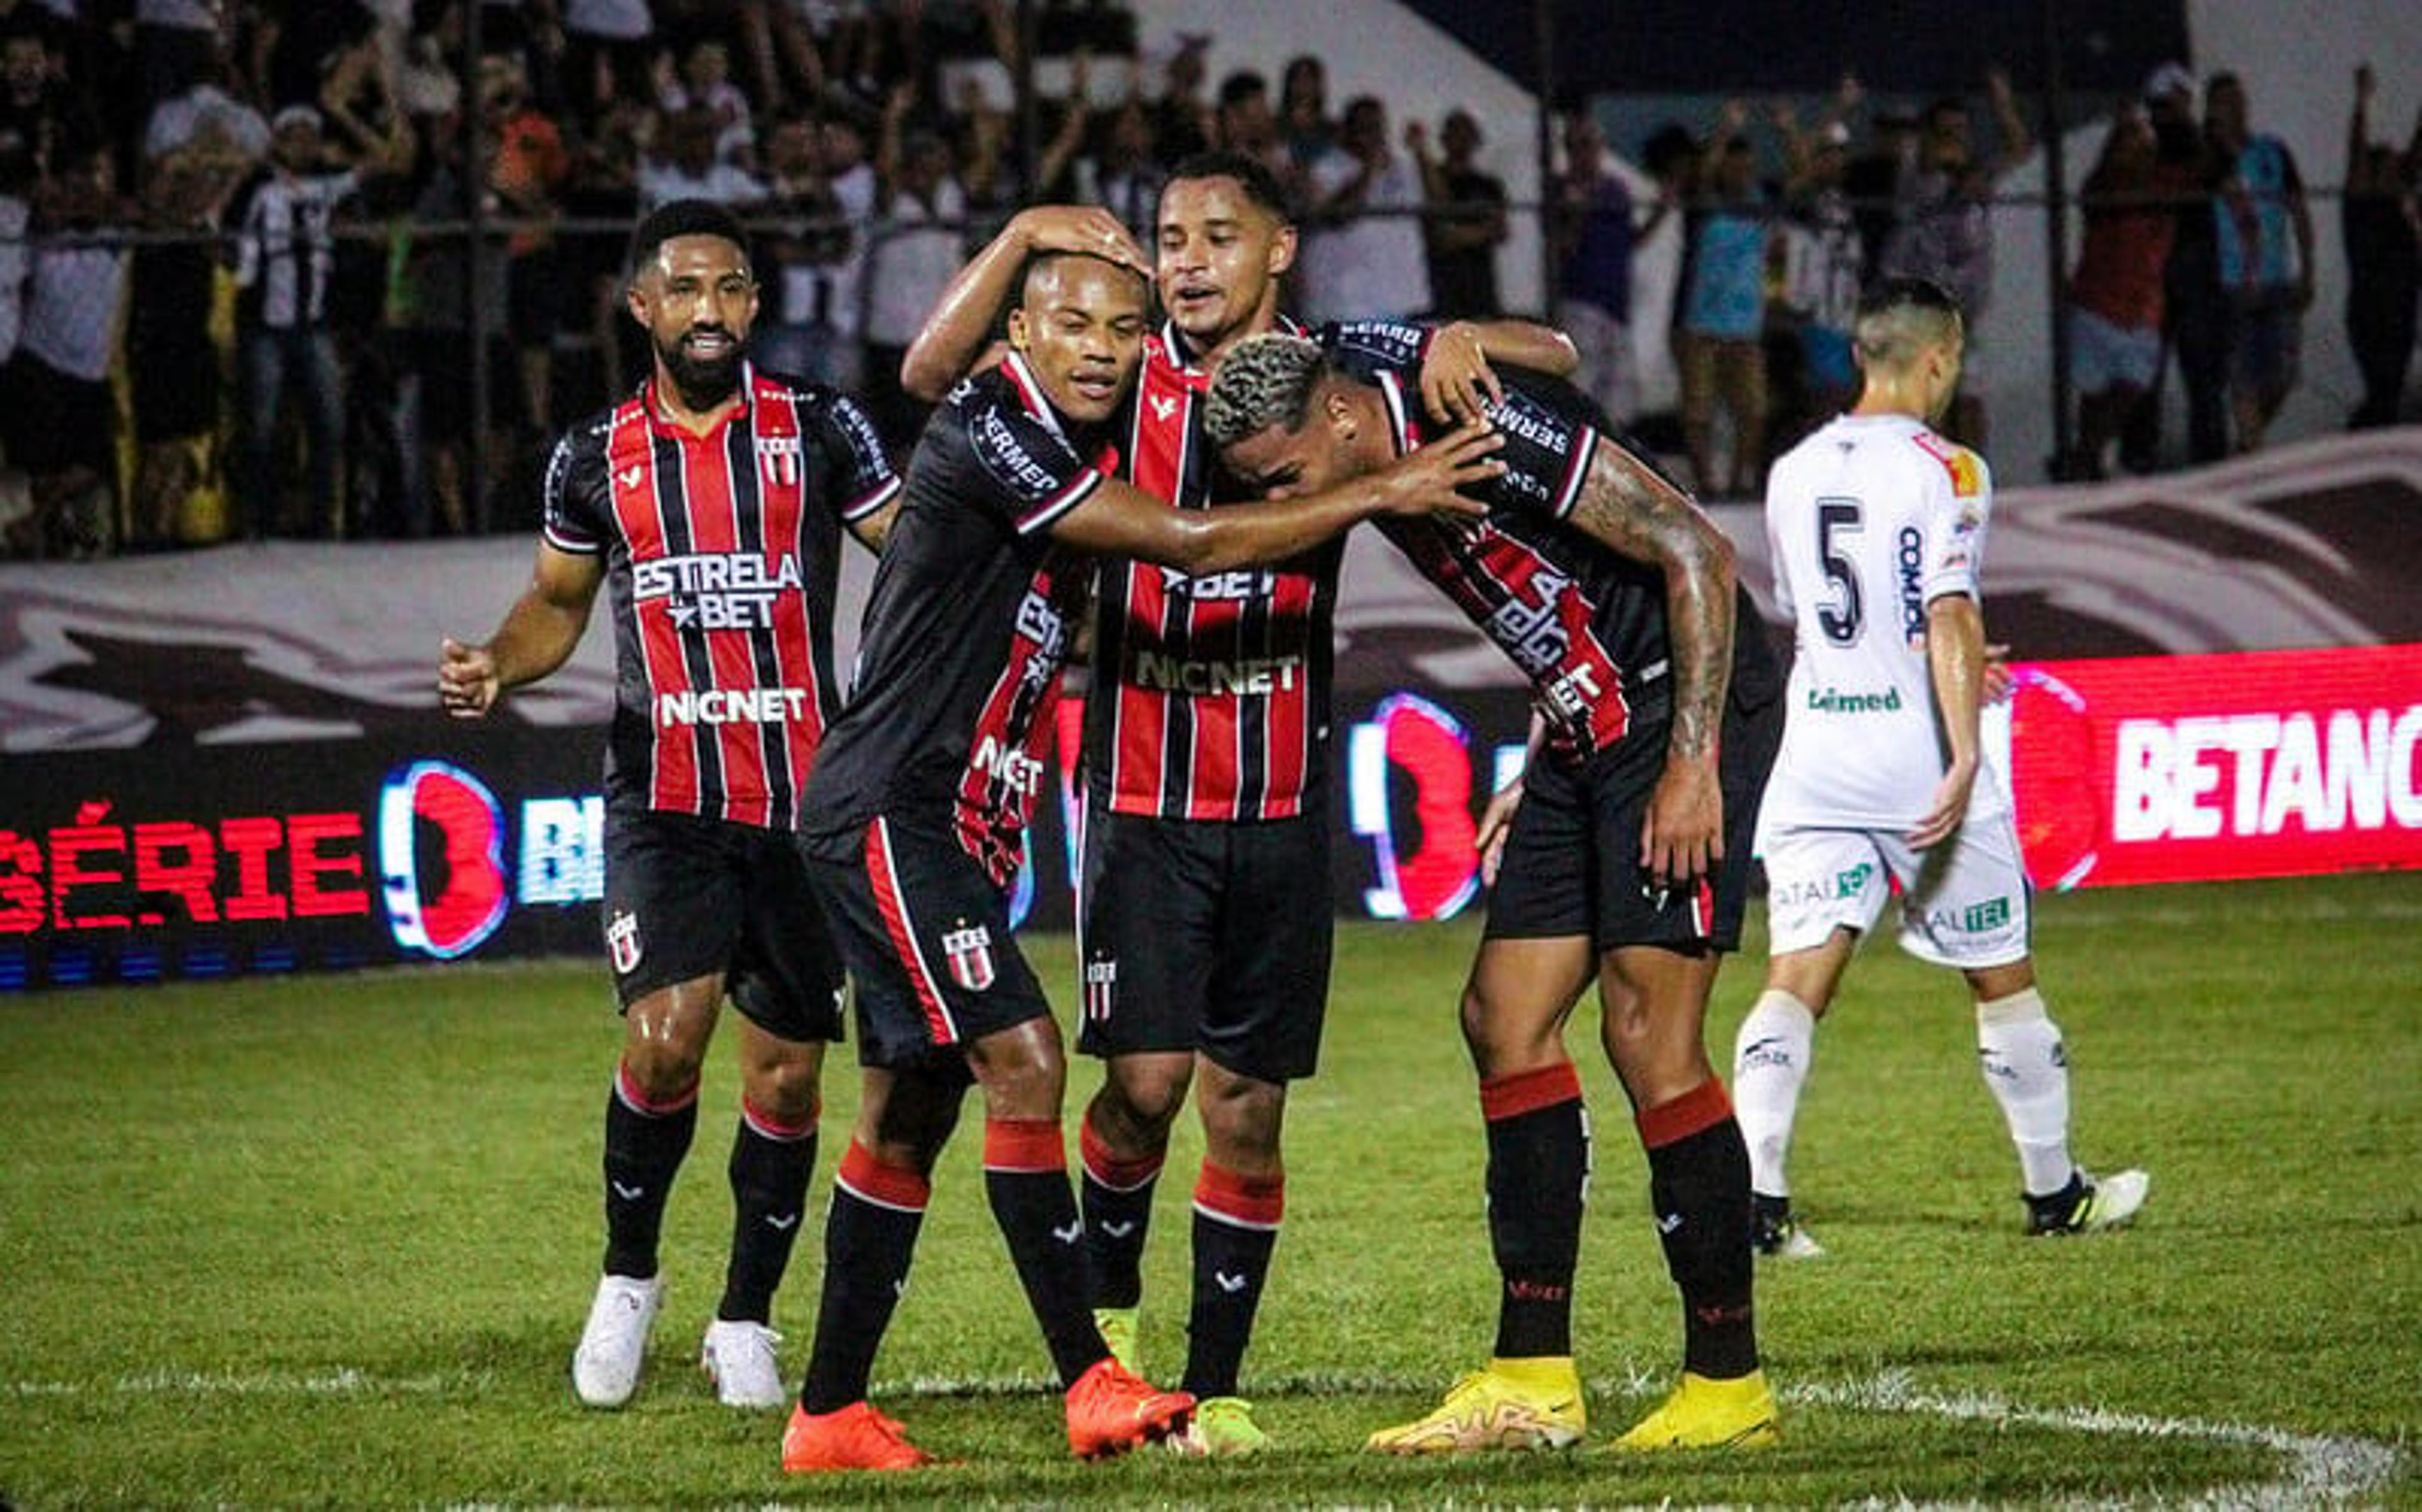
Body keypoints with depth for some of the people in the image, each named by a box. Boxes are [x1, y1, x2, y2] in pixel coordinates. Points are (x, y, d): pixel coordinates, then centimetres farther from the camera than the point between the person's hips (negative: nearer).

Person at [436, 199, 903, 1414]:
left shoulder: (819, 430, 1)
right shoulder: (597, 458, 6)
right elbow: (557, 602, 19)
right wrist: (495, 667, -1)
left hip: (805, 798, 0)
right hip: (664, 798, 0)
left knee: (787, 1074, 4)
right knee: (665, 1034, -18)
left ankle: (745, 1319, 22)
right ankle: (628, 1278, 5)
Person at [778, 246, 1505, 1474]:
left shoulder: (1086, 442, 10)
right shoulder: (988, 432, -18)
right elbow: (1193, 546, -21)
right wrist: (1383, 496, -15)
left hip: (960, 825, 10)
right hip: (890, 813, -10)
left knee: (908, 1115, 10)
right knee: (1021, 1061, -17)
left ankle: (828, 1415, 15)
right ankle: (1090, 1385, -18)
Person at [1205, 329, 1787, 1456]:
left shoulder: (1489, 430, -21)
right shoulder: (1387, 475, 8)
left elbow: (1696, 553, -19)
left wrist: (1694, 766, -21)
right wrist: (1540, 777, 16)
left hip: (1685, 715, -10)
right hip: (1588, 733, 10)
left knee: (1648, 1034, -12)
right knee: (1505, 1019, 5)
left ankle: (1728, 1384, -5)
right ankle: (1533, 1381, 7)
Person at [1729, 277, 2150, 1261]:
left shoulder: (1793, 473, 10)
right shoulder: (1943, 470, -9)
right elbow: (1951, 615, -19)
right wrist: (1965, 756, -23)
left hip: (1815, 754, 4)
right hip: (1921, 758, -4)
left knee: (1796, 980, -2)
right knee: (2003, 979, 11)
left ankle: (1755, 1195, -17)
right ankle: (2054, 1192, 23)